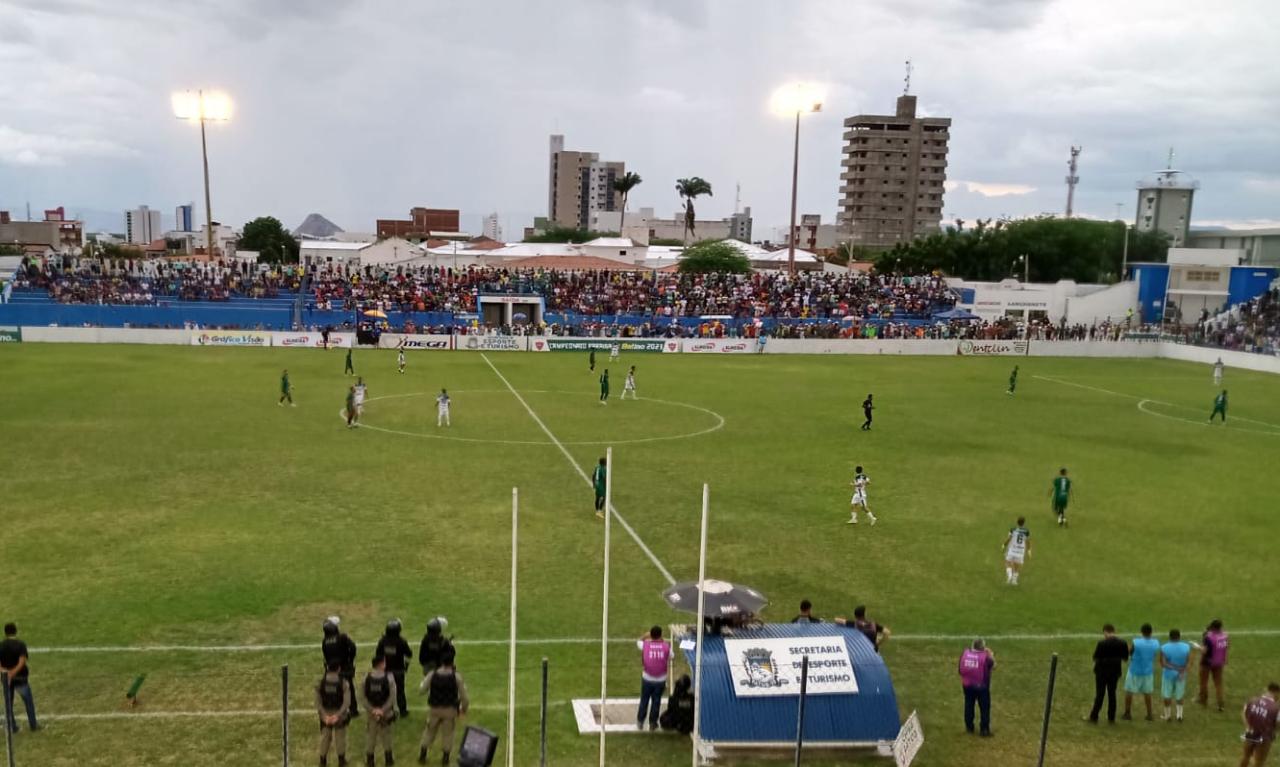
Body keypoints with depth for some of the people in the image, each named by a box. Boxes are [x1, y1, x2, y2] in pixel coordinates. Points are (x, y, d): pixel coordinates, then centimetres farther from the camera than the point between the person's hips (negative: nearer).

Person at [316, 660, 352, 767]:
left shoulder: (321, 682, -6)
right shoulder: (343, 682, -12)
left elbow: (318, 701, -11)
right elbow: (347, 702, -18)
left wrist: (325, 715, -12)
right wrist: (338, 715, -17)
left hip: (325, 715, 2)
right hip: (339, 714, -2)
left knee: (324, 738, 16)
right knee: (340, 739, 13)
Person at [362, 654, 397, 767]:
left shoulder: (366, 677, -9)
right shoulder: (389, 678, -15)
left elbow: (362, 696, -8)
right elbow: (392, 697, -18)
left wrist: (372, 709, -9)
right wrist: (383, 710, -14)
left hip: (371, 712, 1)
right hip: (386, 711, -1)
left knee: (370, 734, 15)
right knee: (386, 735, 15)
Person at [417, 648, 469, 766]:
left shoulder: (432, 675, -11)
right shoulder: (456, 677, -14)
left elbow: (421, 689, -5)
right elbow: (463, 695, -8)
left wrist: (424, 680, 15)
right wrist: (464, 707, 10)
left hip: (435, 708, 1)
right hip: (450, 709, -1)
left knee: (430, 731, 19)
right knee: (448, 733, 14)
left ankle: (422, 755, 23)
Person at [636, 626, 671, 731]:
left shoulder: (645, 645, -14)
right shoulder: (666, 646, -13)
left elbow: (638, 641, 9)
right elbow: (670, 658, 7)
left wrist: (646, 636, 21)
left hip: (647, 678, 0)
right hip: (661, 679, 0)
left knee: (644, 700, 16)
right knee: (656, 701, 14)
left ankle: (640, 722, 24)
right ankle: (653, 723, 24)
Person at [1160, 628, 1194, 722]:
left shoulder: (1164, 648, -14)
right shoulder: (1186, 647, -8)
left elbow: (1163, 663, -18)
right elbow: (1189, 662, -12)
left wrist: (1174, 668, -15)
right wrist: (1182, 671, -17)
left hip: (1169, 674, -2)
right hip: (1181, 674, 2)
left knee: (1167, 695, 12)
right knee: (1179, 695, 17)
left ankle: (1167, 715, 22)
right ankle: (1179, 715, 17)